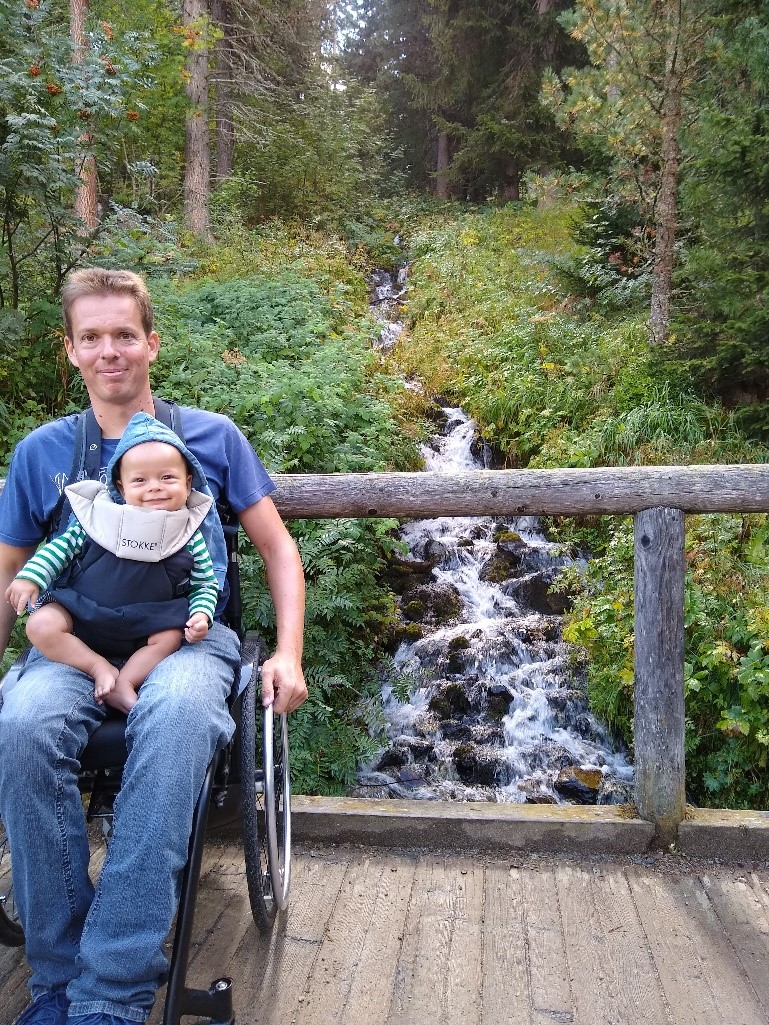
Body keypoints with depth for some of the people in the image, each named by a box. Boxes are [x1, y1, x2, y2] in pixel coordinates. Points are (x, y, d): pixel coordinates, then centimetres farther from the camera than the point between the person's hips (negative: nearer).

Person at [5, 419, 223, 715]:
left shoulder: (191, 537, -6)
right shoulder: (99, 517, -6)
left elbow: (205, 584, 1)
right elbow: (63, 544, 4)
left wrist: (201, 614, -18)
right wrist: (31, 576, -9)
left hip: (143, 626, 0)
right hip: (81, 612, 1)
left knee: (170, 637, -25)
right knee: (41, 625, -20)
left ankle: (124, 682, -14)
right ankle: (100, 667, -12)